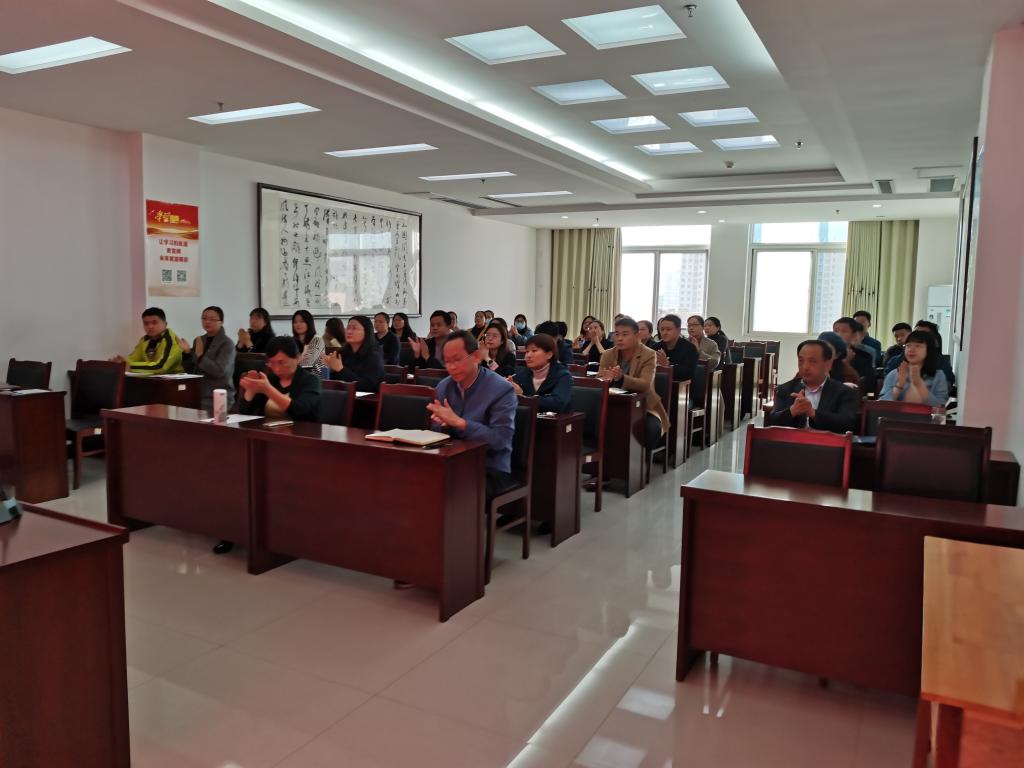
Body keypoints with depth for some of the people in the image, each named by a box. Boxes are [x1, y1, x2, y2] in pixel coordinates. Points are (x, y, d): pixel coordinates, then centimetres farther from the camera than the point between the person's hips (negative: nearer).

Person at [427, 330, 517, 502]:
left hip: (490, 470, -5)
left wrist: (458, 422, -25)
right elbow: (438, 434, 9)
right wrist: (444, 424, -14)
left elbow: (500, 439, -20)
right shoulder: (443, 386, 7)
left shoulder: (502, 390, -11)